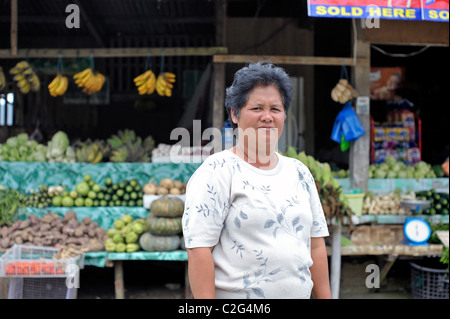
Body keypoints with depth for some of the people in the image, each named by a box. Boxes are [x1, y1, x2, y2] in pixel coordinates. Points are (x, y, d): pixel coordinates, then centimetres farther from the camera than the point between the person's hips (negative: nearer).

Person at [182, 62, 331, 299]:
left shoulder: (299, 173, 11)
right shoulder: (217, 171, -9)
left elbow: (316, 246, 13)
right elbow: (198, 248, -15)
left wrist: (324, 296, 9)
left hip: (298, 294, 6)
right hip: (236, 296, -5)